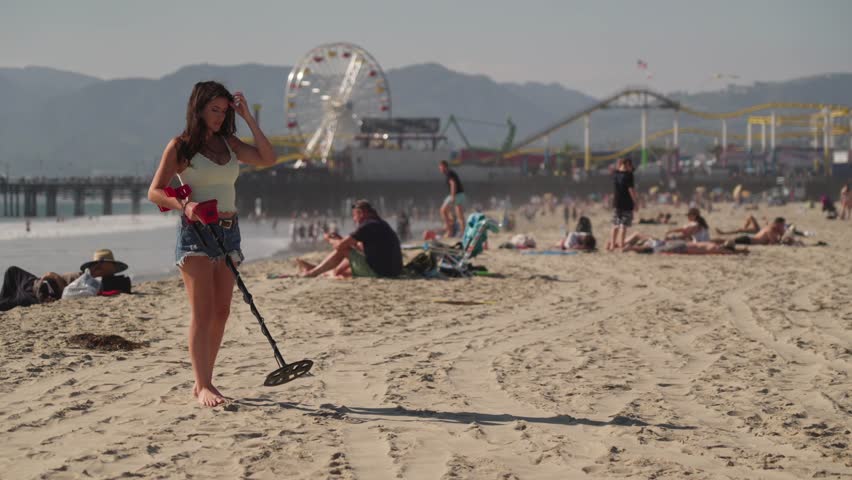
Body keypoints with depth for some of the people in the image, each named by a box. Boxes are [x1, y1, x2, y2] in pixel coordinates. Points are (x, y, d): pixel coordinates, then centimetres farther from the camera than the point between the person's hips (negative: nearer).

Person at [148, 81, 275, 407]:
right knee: (202, 311, -11)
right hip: (196, 232, -6)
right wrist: (184, 205, -25)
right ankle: (204, 386, -13)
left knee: (221, 312, 7)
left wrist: (247, 117, 2)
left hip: (228, 231, 6)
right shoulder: (181, 147, -3)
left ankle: (203, 382, 15)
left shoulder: (228, 143, 13)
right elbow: (155, 191, -7)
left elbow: (267, 159, 3)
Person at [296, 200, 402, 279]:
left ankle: (312, 272, 15)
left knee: (343, 251, 2)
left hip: (378, 271, -9)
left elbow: (340, 246, -9)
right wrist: (340, 239, 26)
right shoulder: (381, 224, 17)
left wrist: (330, 240, 13)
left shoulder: (368, 226, -12)